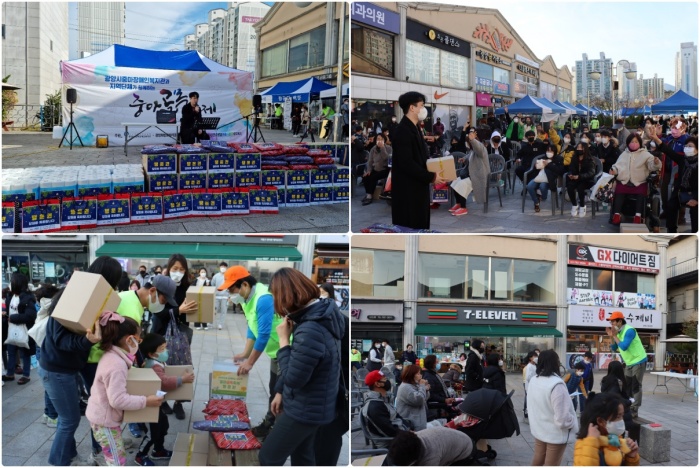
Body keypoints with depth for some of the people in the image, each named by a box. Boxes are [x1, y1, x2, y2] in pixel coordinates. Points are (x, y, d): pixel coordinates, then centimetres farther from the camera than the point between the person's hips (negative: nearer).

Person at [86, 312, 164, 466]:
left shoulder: (111, 356, 3)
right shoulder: (116, 365, -29)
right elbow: (118, 400, -31)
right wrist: (145, 401, -24)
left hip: (102, 417, 10)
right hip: (105, 420, -10)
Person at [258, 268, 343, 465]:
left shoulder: (310, 331, -33)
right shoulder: (318, 315, 0)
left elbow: (293, 379, -25)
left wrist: (284, 340, -18)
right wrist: (280, 391, 15)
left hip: (305, 410, -9)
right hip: (311, 405, 9)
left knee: (269, 456, 6)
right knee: (302, 455, 23)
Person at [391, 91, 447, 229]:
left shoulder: (413, 129, 14)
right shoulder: (403, 131, -17)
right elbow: (406, 163, -23)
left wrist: (433, 172, 5)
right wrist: (431, 177, -17)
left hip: (417, 188, 10)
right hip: (407, 191, -10)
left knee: (420, 226, 13)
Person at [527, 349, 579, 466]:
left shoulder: (533, 380, -1)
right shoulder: (556, 384, -28)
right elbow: (562, 417, -27)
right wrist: (574, 424, -10)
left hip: (538, 429, 7)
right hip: (555, 434, -7)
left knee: (537, 459, 22)